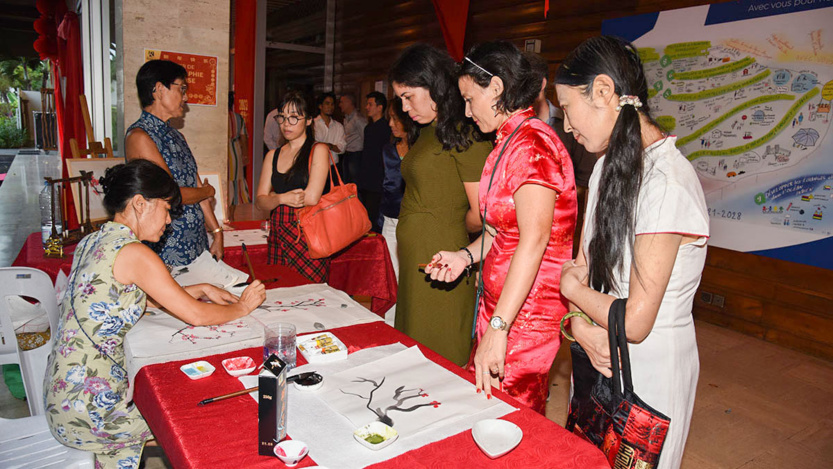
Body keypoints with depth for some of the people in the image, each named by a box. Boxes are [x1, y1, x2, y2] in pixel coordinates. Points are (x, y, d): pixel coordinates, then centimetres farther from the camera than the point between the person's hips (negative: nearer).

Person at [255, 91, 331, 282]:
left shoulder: (318, 151, -2)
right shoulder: (272, 156, 15)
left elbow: (311, 197, -13)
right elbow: (260, 201, 8)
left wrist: (274, 196, 1)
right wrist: (283, 198, -14)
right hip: (278, 236, 5)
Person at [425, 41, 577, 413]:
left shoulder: (531, 144, -18)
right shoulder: (507, 142, 13)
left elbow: (534, 239, -26)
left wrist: (498, 328, -27)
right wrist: (466, 256, 7)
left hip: (528, 309, -9)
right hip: (498, 302, 9)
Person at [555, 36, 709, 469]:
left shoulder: (667, 182, -27)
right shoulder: (609, 166, 1)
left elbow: (635, 323, -27)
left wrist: (572, 288, -10)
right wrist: (580, 325, -14)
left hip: (649, 366, -8)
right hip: (601, 358, 8)